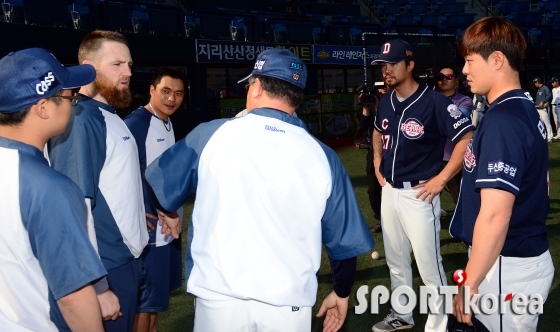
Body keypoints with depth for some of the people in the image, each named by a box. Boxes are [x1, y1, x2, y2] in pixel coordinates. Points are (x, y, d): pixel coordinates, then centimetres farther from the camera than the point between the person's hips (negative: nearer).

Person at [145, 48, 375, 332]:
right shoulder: (322, 156, -3)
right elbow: (344, 240, 4)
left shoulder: (210, 135, -5)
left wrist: (168, 213, 31)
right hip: (288, 302, 1)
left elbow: (158, 189, 9)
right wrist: (342, 292, 20)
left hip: (218, 296, -1)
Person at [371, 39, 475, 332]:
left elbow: (468, 139, -20)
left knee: (429, 266, -1)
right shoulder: (385, 102, 6)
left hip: (418, 194, -7)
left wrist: (441, 179, -20)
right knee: (395, 261, 20)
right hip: (389, 191, 8)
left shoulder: (434, 102, -16)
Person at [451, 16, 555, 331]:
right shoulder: (528, 111, 9)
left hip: (507, 266, -9)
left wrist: (469, 284, -19)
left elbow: (495, 215, -26)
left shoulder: (501, 119, -22)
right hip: (529, 254, 9)